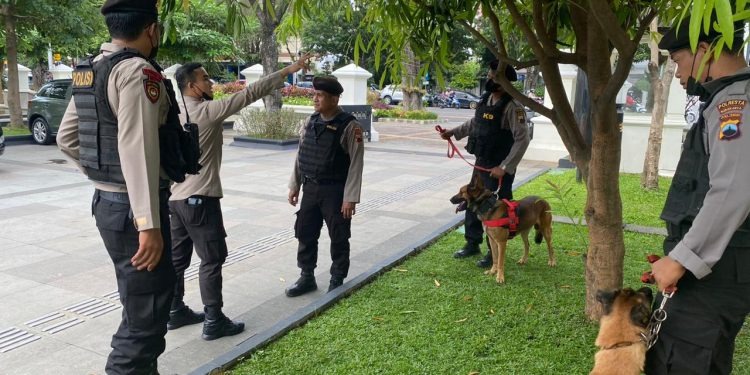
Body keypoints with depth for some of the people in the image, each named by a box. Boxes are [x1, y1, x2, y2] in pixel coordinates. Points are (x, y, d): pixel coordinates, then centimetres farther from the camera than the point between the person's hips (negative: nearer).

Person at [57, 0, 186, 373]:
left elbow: (66, 138, 18)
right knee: (145, 318, -2)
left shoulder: (90, 71, 12)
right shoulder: (137, 71, -17)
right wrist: (149, 223, -30)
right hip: (133, 207, -10)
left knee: (139, 305, 24)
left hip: (107, 201, 10)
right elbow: (137, 148, -27)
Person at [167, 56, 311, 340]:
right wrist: (287, 71, -12)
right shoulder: (206, 111, -14)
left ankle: (175, 312, 26)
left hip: (175, 197, 9)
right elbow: (249, 94, -15)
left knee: (177, 257, 15)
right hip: (199, 198, -9)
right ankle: (214, 322, 4)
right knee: (212, 258, -1)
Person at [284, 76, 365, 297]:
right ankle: (307, 278, 29)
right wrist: (294, 185, 12)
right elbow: (301, 155, 13)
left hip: (335, 191, -6)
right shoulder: (310, 122, 6)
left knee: (338, 238, 7)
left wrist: (350, 197, -18)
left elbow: (356, 164, -15)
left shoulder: (349, 126, -13)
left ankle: (337, 281, 24)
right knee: (305, 234, 12)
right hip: (310, 189, 6)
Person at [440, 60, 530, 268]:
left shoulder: (512, 106, -19)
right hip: (481, 163, 8)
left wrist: (505, 168, -23)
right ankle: (472, 243, 31)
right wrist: (453, 131, 18)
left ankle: (494, 252, 17)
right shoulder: (486, 99, 6)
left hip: (499, 168, -8)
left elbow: (522, 139, -22)